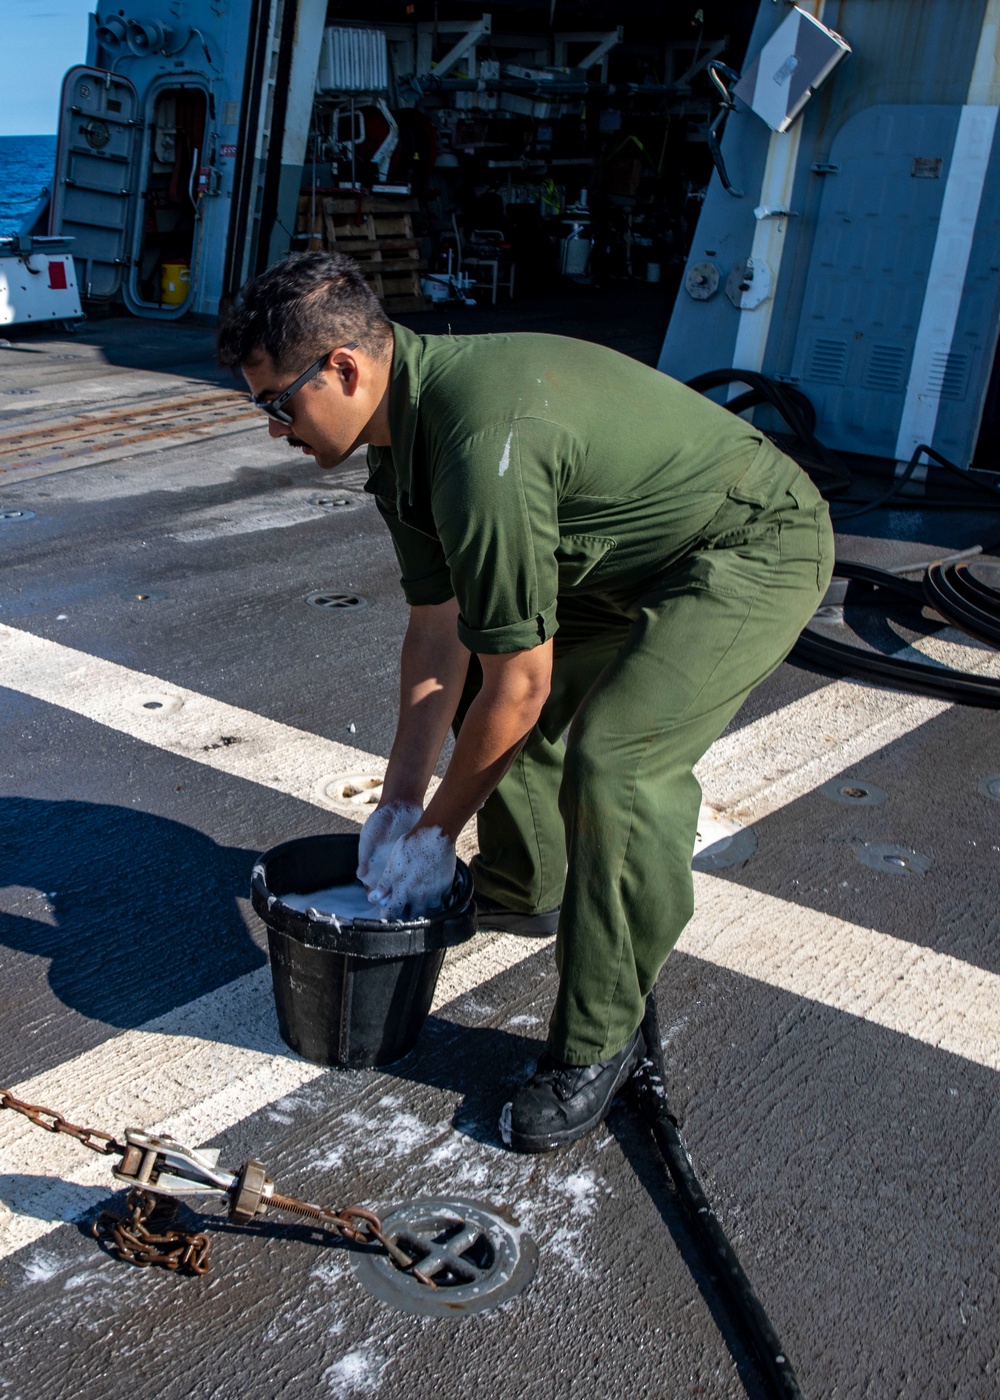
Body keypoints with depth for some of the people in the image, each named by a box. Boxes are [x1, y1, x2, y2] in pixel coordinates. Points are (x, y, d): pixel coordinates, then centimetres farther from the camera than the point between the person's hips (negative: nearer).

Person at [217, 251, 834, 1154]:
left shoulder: (483, 446, -34)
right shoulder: (404, 431, -3)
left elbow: (519, 688, -26)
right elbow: (438, 632, 5)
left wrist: (436, 831, -12)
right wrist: (401, 798, 6)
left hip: (756, 547, -10)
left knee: (616, 759, -25)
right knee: (496, 692, 13)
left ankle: (601, 1040, -5)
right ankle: (522, 893, 38)